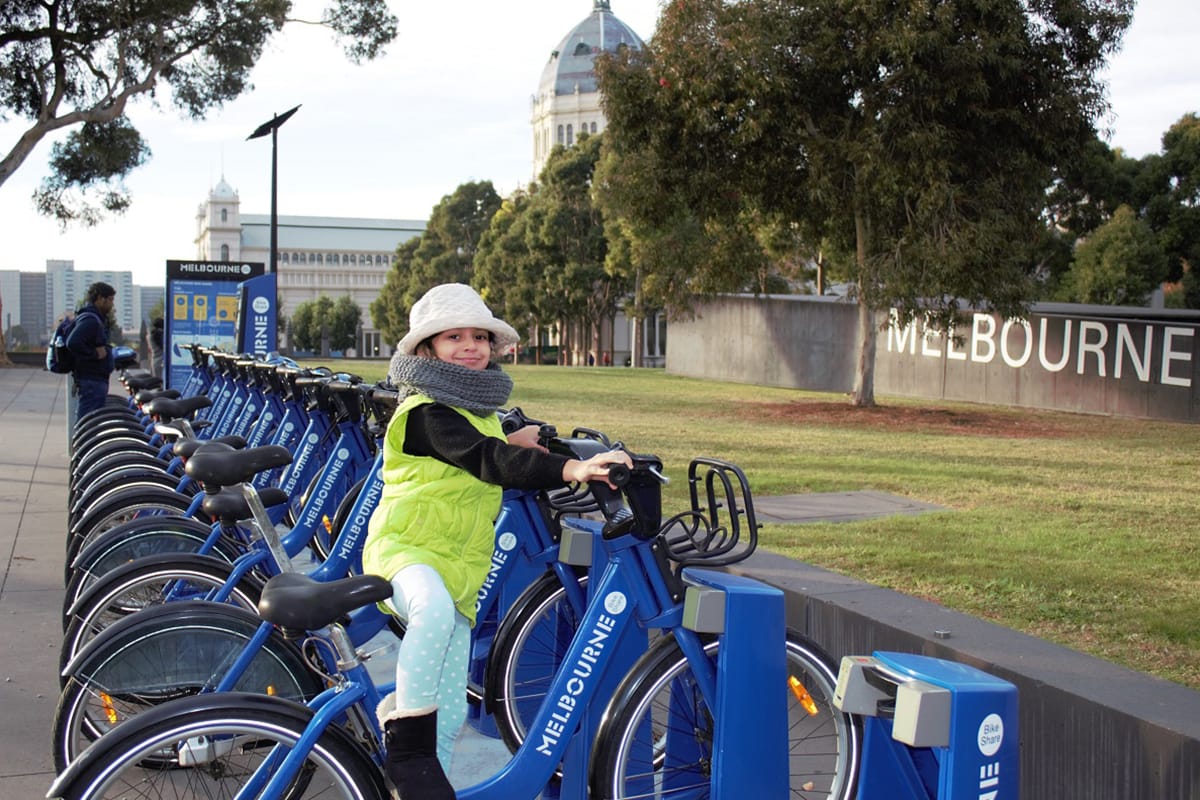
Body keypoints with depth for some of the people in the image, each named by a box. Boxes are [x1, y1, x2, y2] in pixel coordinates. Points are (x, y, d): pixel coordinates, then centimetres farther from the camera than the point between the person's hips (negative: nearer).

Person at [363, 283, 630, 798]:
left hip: (457, 568, 8)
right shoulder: (427, 412, -15)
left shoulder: (482, 412, 14)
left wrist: (518, 444, 8)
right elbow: (486, 460, -31)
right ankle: (406, 739, -26)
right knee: (433, 610, -42)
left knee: (449, 714, 7)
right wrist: (569, 469, -43)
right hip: (404, 549, -8)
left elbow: (499, 474, 28)